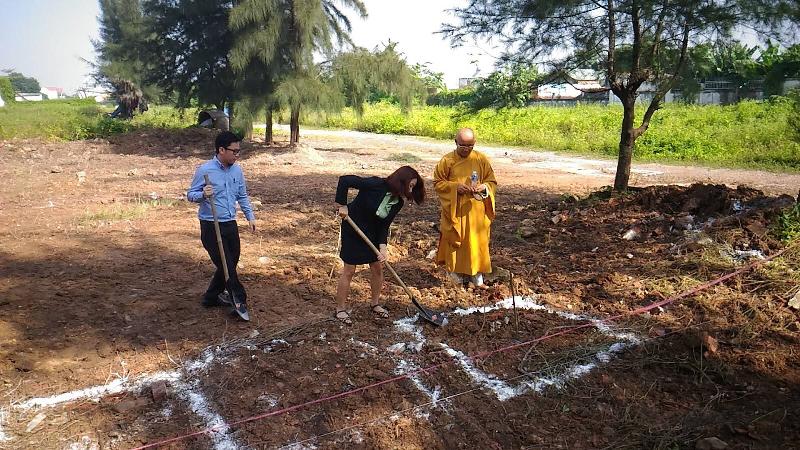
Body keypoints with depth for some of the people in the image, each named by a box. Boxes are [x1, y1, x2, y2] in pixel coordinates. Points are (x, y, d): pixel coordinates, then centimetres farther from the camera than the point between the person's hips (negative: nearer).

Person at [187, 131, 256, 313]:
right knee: (226, 265, -4)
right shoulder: (205, 170, -12)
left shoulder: (237, 170, 5)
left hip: (230, 224, 7)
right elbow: (190, 195, -6)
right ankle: (240, 300, 8)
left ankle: (212, 297, 29)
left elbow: (242, 196, 17)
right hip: (211, 226, -7)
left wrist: (250, 216, 10)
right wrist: (202, 194, -28)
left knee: (231, 262, 12)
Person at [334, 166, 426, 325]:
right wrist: (342, 205, -27)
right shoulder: (376, 185, -29)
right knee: (349, 270, -1)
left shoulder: (398, 202, -9)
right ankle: (340, 309, 13)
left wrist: (382, 247, -20)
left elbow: (384, 225, -7)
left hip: (372, 234, 6)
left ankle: (375, 304, 30)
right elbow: (344, 180, -29)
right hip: (353, 231, -6)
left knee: (377, 267, 10)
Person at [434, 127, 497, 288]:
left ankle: (476, 274, 19)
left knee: (476, 241, 6)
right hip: (454, 210, -1)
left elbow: (492, 181, 6)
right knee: (455, 241, 5)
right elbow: (437, 183, -2)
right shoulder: (447, 160, -4)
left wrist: (484, 187, -17)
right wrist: (455, 187, -17)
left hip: (476, 210, 1)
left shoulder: (481, 159, 0)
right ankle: (457, 273, 19)